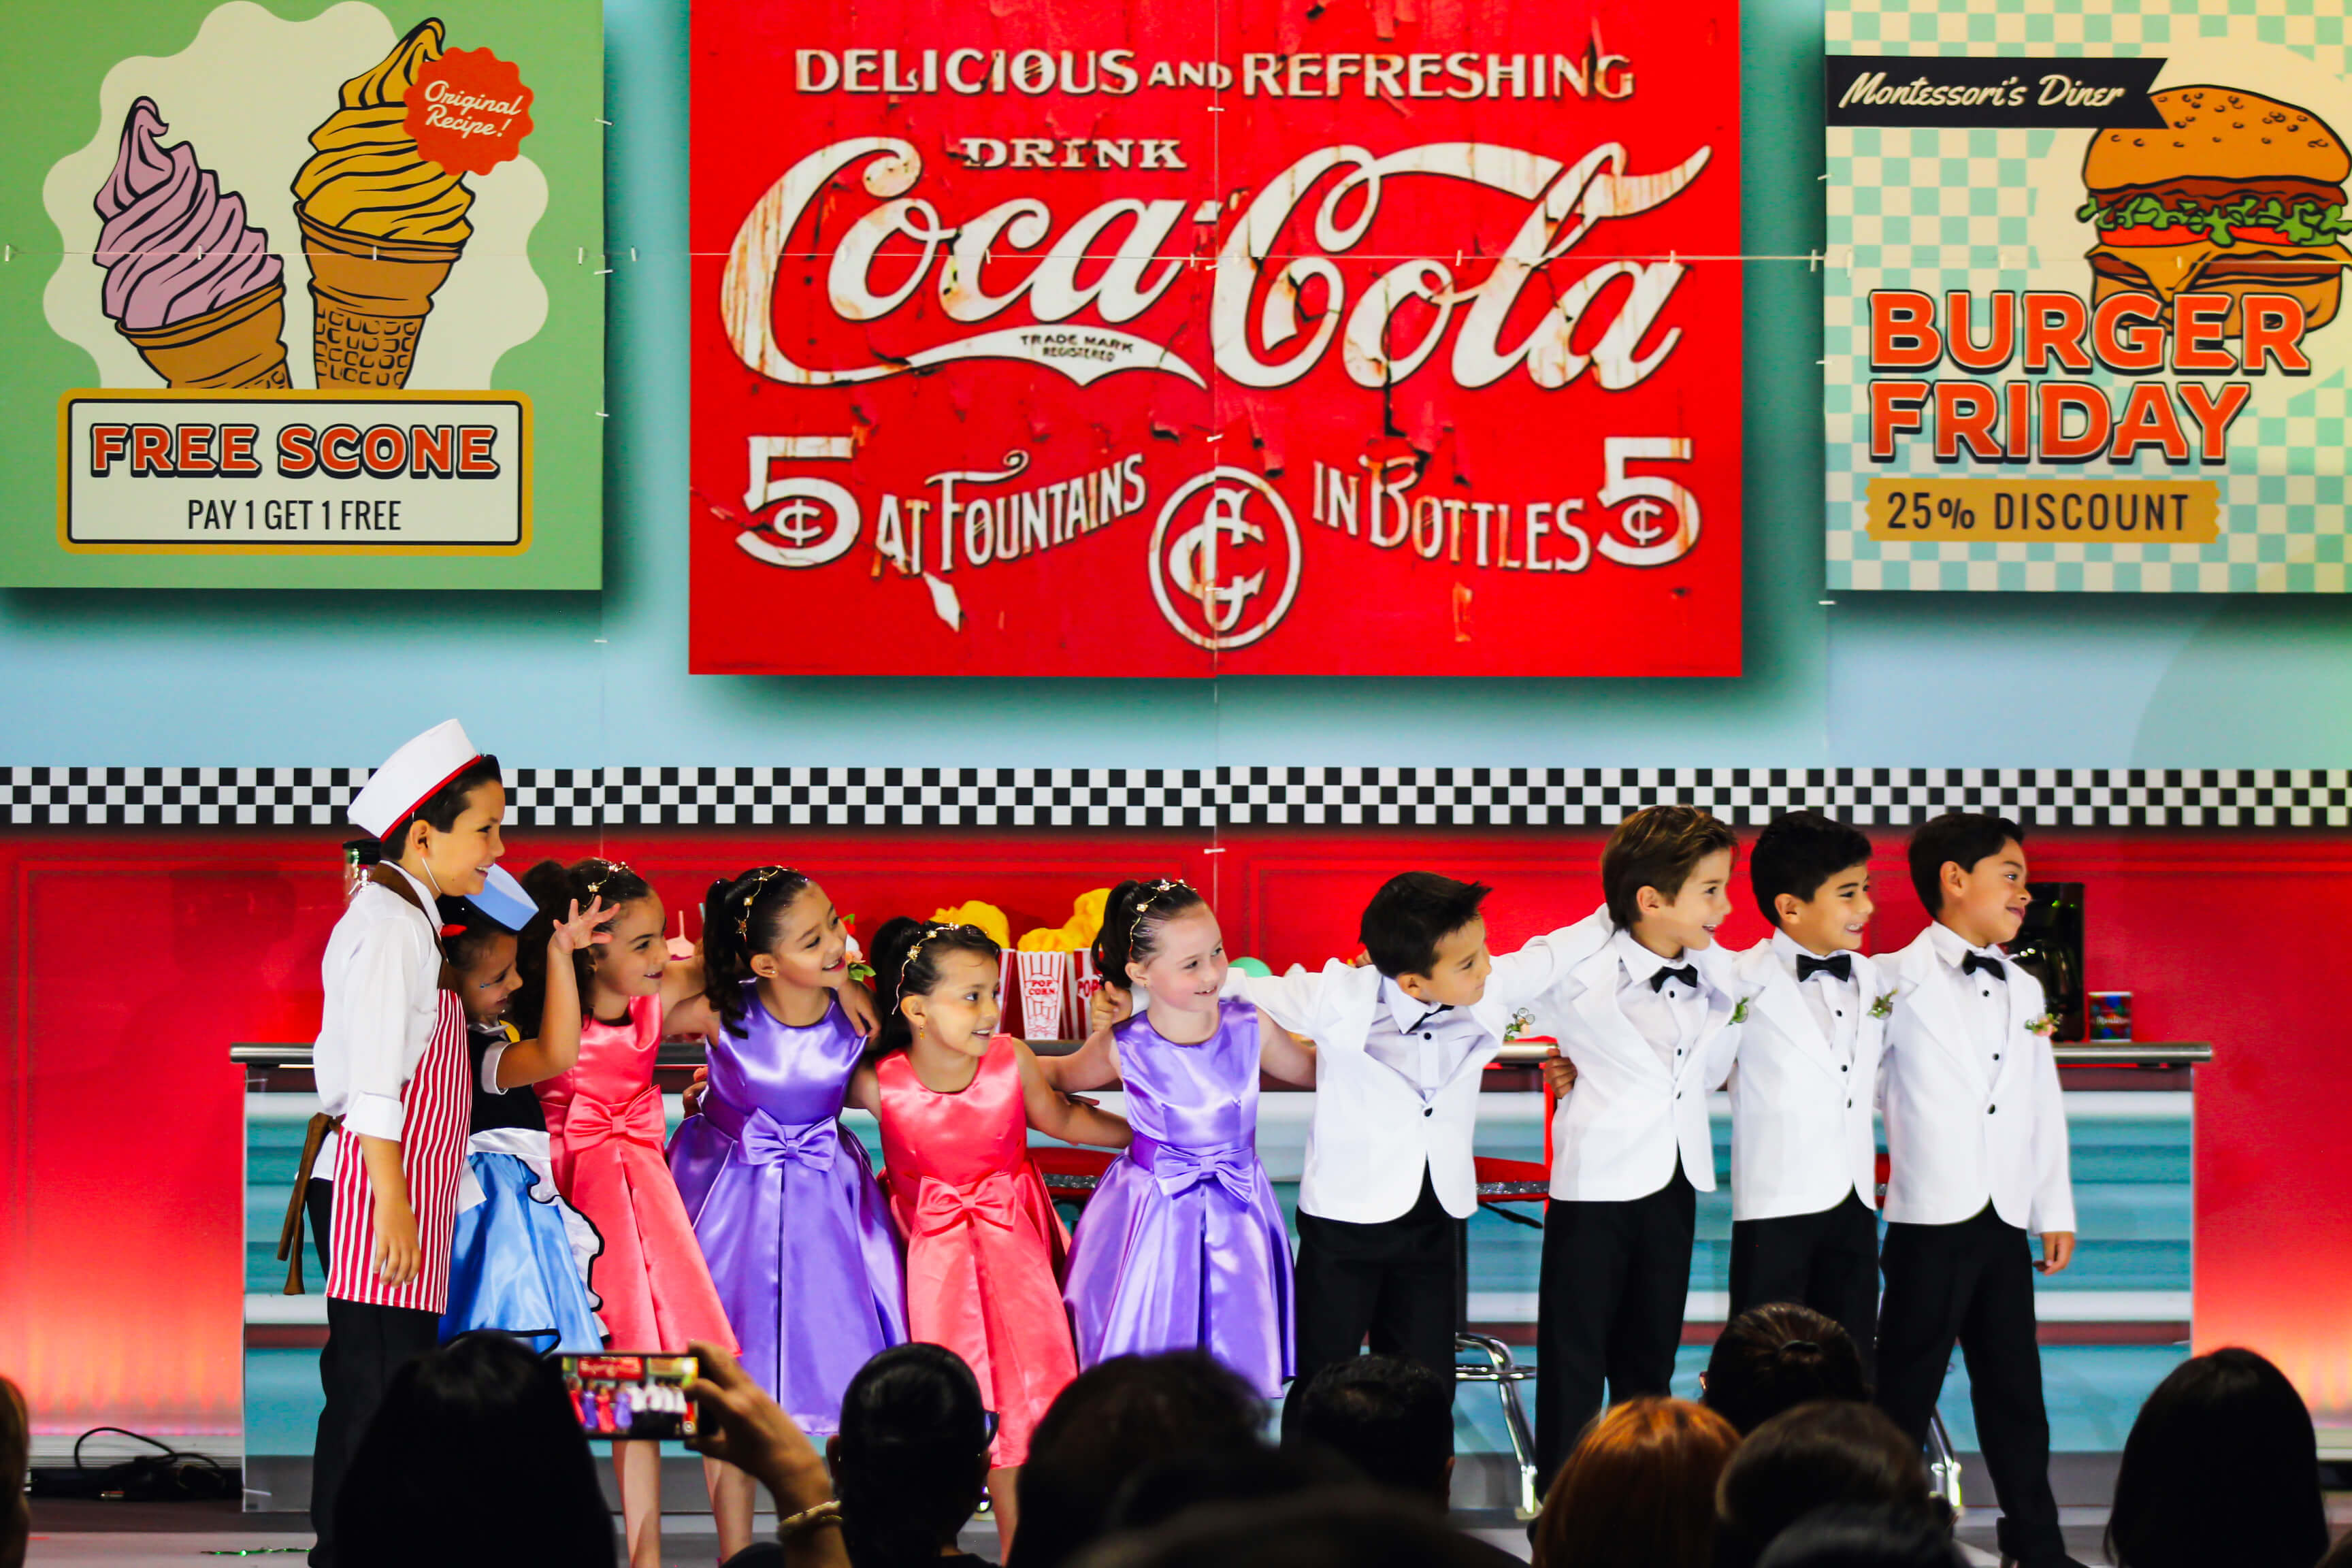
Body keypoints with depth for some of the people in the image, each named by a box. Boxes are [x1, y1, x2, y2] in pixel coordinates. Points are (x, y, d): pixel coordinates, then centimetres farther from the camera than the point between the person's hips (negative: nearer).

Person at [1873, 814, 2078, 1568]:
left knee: (2015, 1389, 11)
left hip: (2006, 1221, 6)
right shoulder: (1902, 979, -6)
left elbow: (2044, 1106, 17)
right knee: (1908, 1390, -1)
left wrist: (2056, 1211, 16)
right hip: (1931, 1220, -6)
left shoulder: (2025, 990, 13)